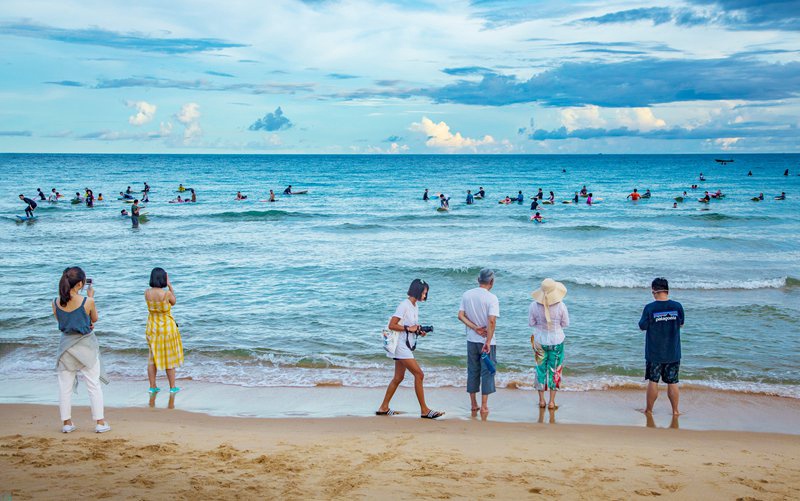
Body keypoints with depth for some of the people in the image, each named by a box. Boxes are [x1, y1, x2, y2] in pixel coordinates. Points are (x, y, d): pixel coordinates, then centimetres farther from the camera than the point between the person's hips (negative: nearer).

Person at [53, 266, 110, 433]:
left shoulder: (56, 303, -8)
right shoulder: (87, 302, -19)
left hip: (66, 344, 3)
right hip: (86, 345, -3)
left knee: (65, 385, 11)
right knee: (93, 385, 6)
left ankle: (66, 422, 16)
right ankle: (100, 422, 9)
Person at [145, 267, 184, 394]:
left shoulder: (147, 293, -9)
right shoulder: (167, 293, -21)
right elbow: (174, 302, 0)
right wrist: (170, 286, 3)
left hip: (152, 327, 4)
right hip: (167, 327, -4)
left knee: (152, 357, 15)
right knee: (170, 357, 9)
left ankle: (152, 386, 19)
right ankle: (172, 387, 17)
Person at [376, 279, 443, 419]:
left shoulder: (415, 305, 13)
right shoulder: (404, 305, -15)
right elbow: (392, 325, -19)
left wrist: (419, 331, 2)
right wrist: (409, 328, -19)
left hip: (407, 346, 10)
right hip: (401, 346, -10)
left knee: (398, 378, 12)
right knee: (419, 375, -11)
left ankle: (383, 408, 20)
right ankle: (424, 410, -7)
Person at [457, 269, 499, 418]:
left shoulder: (467, 295, 1)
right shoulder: (491, 298, -15)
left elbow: (460, 315, -4)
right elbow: (492, 321, -23)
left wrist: (475, 328, -8)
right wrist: (488, 342, -18)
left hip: (471, 340, 5)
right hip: (487, 341, -4)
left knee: (472, 372, 14)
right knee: (487, 372, 5)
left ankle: (474, 405, 21)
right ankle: (484, 406, 6)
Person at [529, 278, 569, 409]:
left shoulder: (534, 306, -14)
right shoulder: (561, 306, -17)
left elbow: (531, 323, -4)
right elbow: (565, 324, -6)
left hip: (540, 341, 1)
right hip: (557, 341, -1)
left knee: (541, 369, 15)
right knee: (554, 370, 11)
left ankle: (541, 400, 20)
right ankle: (552, 402, 14)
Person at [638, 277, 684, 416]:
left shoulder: (649, 308, -15)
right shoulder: (677, 306, -6)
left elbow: (642, 326, -4)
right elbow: (681, 324, 7)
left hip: (654, 353, -2)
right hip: (673, 353, 2)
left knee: (653, 381, 9)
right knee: (672, 382, 11)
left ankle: (649, 410, 18)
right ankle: (675, 410, 18)